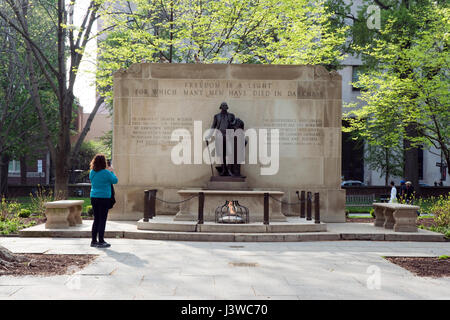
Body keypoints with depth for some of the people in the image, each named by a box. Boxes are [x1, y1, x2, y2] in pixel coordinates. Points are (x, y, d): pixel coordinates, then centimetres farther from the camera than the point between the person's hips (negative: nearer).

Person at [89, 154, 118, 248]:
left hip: (94, 198, 6)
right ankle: (101, 242, 2)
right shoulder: (106, 173, -14)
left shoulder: (92, 172, 4)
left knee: (96, 220, 14)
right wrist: (111, 171, 11)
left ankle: (94, 241, 17)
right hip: (104, 198, -6)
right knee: (102, 220, 0)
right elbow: (115, 180, -4)